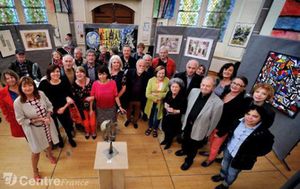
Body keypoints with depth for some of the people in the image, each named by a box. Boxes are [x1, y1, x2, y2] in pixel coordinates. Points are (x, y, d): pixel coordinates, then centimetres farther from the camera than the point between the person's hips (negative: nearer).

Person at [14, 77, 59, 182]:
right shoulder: (18, 102, -24)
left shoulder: (40, 94, -17)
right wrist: (37, 119, -24)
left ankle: (49, 155, 64)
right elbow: (21, 120, -16)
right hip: (34, 129, -3)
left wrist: (48, 117, -17)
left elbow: (49, 106, -3)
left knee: (49, 142, 29)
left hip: (47, 125, 3)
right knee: (36, 151, 15)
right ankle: (35, 171, 43)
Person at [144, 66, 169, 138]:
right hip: (151, 102, 1)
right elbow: (147, 94, -18)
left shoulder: (167, 80, -17)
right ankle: (150, 127, 50)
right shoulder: (151, 80, -16)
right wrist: (155, 99, -24)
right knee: (151, 116, 23)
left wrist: (158, 94, -24)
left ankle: (155, 129, 46)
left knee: (157, 117, 18)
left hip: (160, 103, -1)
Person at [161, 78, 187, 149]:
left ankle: (169, 142, 47)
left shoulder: (183, 97, -24)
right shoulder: (168, 93, -9)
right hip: (166, 115, 5)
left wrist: (175, 111, -29)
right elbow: (164, 100, 10)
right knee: (165, 128, 22)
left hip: (175, 118, -4)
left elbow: (184, 110, -21)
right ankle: (166, 139, 53)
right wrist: (165, 104, -10)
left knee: (172, 131, 16)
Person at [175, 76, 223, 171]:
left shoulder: (218, 103, -28)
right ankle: (184, 150, 62)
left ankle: (189, 160, 49)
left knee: (193, 146, 20)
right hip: (187, 123, 4)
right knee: (185, 140, 30)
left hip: (199, 129, -4)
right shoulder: (193, 91, -14)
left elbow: (214, 121, -15)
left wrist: (207, 133, -4)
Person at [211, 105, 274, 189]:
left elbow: (267, 148, -14)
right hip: (228, 149, 4)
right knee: (225, 163, 31)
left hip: (241, 158, -4)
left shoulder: (263, 133, -31)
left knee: (232, 173, 21)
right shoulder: (239, 121, -19)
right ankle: (222, 175, 63)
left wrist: (251, 155, -16)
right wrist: (226, 142, -2)